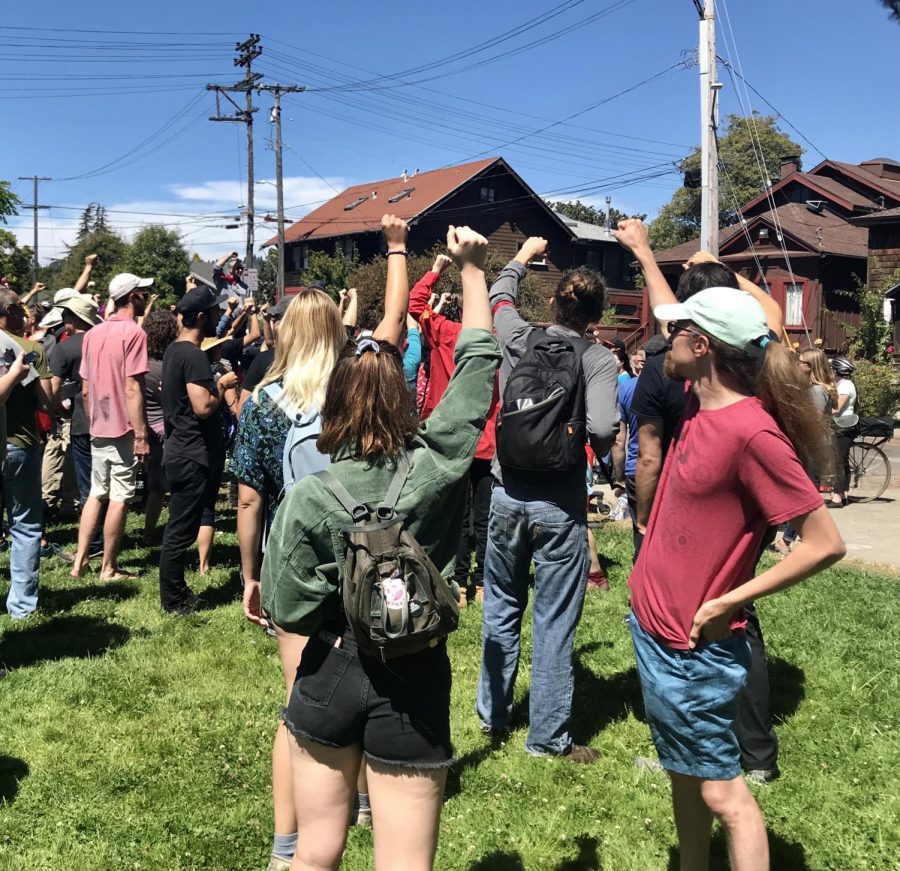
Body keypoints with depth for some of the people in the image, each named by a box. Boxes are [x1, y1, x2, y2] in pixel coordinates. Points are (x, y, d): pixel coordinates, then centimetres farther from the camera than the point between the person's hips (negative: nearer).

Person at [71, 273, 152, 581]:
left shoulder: (92, 333, 10)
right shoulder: (133, 333, -13)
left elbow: (85, 389, 12)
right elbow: (132, 389, -18)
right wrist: (141, 434, -17)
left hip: (98, 429, 7)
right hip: (124, 429, -7)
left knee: (96, 494, 15)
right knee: (119, 498, 1)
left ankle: (80, 561, 16)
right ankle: (109, 568, 7)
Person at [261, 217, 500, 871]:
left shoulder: (311, 497, -15)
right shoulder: (437, 463, -12)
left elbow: (288, 609, -10)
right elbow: (479, 362, 0)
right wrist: (473, 267, 9)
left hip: (332, 671, 0)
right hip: (414, 678, 0)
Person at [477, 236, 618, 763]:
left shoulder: (521, 338, -1)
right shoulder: (599, 359, -10)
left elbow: (500, 296, 21)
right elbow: (602, 429, -23)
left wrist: (524, 256, 37)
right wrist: (601, 448, 1)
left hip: (508, 495, 4)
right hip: (560, 504, -3)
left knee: (502, 610, 19)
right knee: (554, 624, 6)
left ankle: (493, 716, 32)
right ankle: (549, 736, 15)